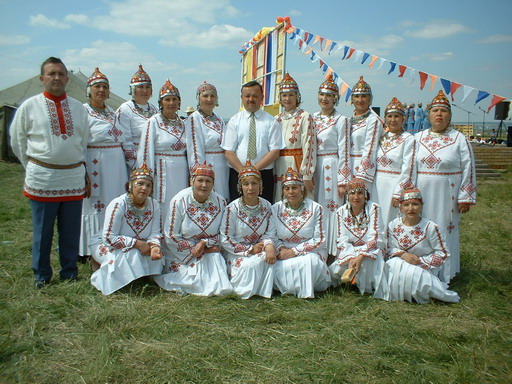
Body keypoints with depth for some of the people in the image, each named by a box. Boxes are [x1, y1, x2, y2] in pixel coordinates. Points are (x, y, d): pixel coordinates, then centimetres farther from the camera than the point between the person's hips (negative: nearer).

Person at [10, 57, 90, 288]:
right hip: (42, 179, -2)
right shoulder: (29, 107, 0)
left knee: (71, 230, 10)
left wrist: (85, 174, 11)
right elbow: (18, 142, 8)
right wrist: (34, 168, 8)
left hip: (74, 178, 3)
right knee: (42, 231, 7)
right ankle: (41, 275, 22)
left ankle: (69, 273, 24)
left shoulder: (79, 108, 8)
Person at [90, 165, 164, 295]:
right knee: (130, 256, -34)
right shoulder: (118, 204, -21)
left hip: (140, 249, 4)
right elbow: (108, 238, -24)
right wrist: (137, 243, -27)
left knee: (155, 256, -24)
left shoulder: (154, 205, -5)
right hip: (113, 249, -4)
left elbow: (155, 233, -5)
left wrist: (154, 246, -29)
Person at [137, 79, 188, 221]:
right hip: (162, 173, -5)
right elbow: (145, 152, -7)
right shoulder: (153, 122, -3)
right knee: (163, 211, -3)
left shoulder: (182, 123, 13)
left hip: (181, 174, 5)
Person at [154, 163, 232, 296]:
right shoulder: (179, 201, -15)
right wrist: (194, 250, -16)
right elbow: (171, 237, -13)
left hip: (210, 251, 4)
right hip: (181, 254, -3)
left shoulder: (220, 202, -6)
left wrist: (205, 243, -18)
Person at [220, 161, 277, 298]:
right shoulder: (233, 208, -14)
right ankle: (240, 291, -3)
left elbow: (269, 234, -1)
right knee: (251, 264, -30)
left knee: (269, 257, -26)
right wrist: (249, 250, -16)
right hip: (235, 253, -4)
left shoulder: (266, 206, -2)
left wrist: (269, 246, -24)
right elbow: (225, 240, -13)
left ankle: (263, 292, -8)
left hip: (258, 249, 4)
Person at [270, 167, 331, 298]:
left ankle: (306, 291, -10)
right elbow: (273, 237, 4)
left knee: (309, 261, -35)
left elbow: (319, 240, -7)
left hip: (310, 252, -1)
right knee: (280, 268, -30)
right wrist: (281, 249, -18)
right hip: (284, 253, 1)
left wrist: (294, 251, -15)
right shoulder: (275, 209, 5)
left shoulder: (315, 208, -2)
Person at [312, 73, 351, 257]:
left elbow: (344, 152, -7)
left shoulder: (341, 120, -3)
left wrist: (343, 181, -11)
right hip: (313, 168, 5)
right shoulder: (312, 118, 12)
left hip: (331, 168, -5)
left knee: (331, 208, -3)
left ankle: (331, 252, 6)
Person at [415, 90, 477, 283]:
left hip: (447, 196, -2)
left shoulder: (459, 139, 0)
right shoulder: (418, 138, 7)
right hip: (422, 194, 2)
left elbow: (468, 169, -2)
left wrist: (465, 198, -7)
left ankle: (444, 275, 18)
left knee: (445, 230, 5)